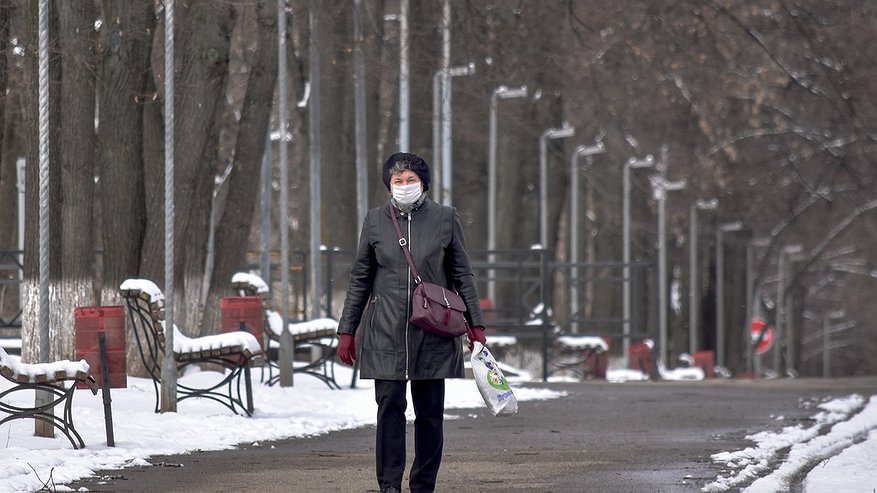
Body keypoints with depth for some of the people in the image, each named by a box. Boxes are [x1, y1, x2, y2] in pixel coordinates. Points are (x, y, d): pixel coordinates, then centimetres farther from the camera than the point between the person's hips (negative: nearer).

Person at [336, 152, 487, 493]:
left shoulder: (445, 218, 6)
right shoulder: (375, 221, 7)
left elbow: (462, 275, 10)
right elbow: (359, 279, 12)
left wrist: (475, 325, 5)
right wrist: (347, 330, 9)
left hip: (432, 331, 0)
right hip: (386, 332, 0)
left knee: (430, 411, 2)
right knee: (390, 405, -8)